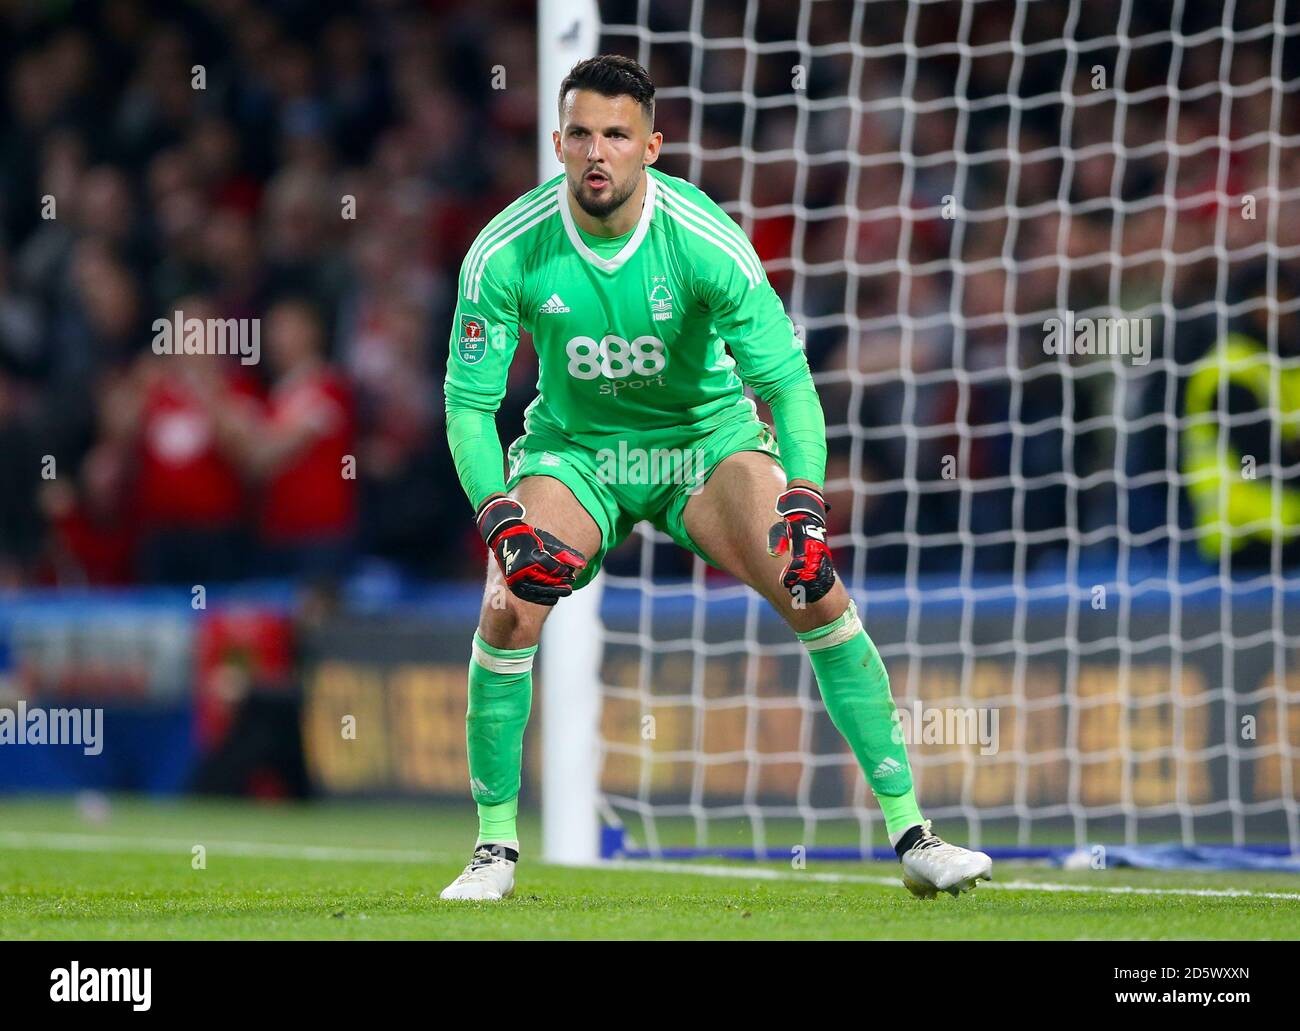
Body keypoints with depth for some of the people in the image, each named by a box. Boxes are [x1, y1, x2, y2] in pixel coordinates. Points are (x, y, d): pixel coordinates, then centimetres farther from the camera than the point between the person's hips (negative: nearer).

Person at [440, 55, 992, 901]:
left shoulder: (707, 241, -23)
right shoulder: (506, 252, -20)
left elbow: (788, 382, -20)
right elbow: (469, 401, -13)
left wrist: (803, 509, -33)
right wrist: (500, 519, -28)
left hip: (706, 437, -1)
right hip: (573, 444, 1)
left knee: (819, 594, -18)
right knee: (508, 613, -22)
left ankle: (911, 835, -11)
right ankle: (495, 849, -3)